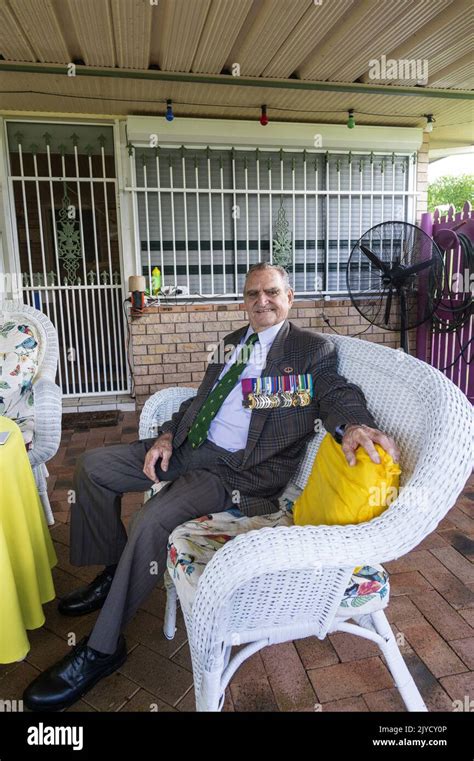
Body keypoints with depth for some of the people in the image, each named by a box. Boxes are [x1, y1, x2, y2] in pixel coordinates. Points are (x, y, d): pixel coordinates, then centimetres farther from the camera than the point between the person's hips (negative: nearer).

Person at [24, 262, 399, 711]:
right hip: (190, 446, 8)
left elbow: (336, 393, -13)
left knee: (152, 521, -27)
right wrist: (168, 435, 3)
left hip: (240, 468, -7)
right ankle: (114, 572, 18)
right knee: (93, 465, 2)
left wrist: (352, 425, -37)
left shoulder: (312, 348, 0)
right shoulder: (231, 343, 18)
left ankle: (102, 648, -6)